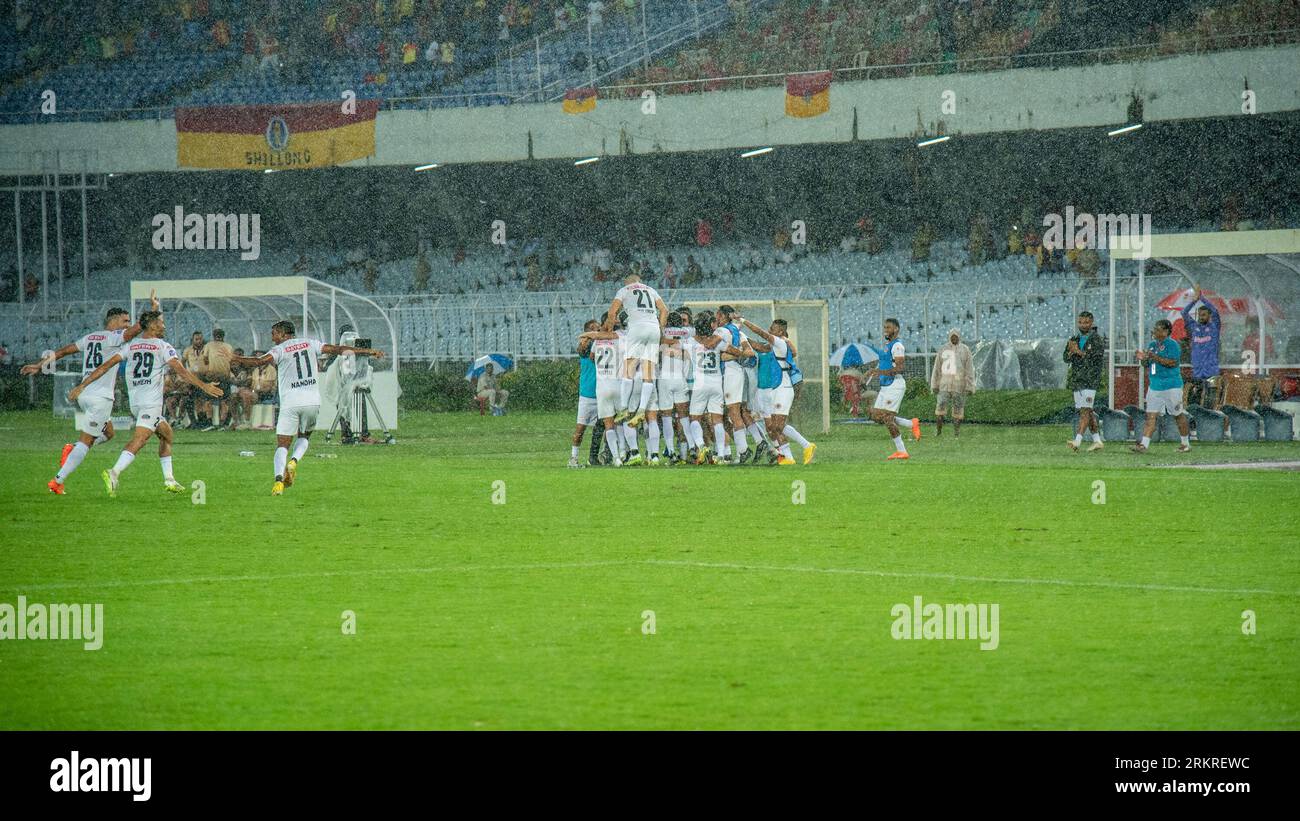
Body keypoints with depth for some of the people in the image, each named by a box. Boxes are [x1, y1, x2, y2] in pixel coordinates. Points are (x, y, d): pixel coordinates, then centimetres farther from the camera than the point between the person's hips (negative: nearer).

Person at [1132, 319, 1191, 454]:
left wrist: (1156, 358, -26)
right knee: (1151, 415, -3)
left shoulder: (1172, 345, -9)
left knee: (1178, 415, 6)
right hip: (1155, 386, 6)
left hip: (1171, 386, -6)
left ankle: (1185, 443, 20)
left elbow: (1172, 362, -20)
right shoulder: (1152, 345, 14)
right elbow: (1148, 364, 19)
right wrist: (1143, 358, -3)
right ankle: (1144, 444, -10)